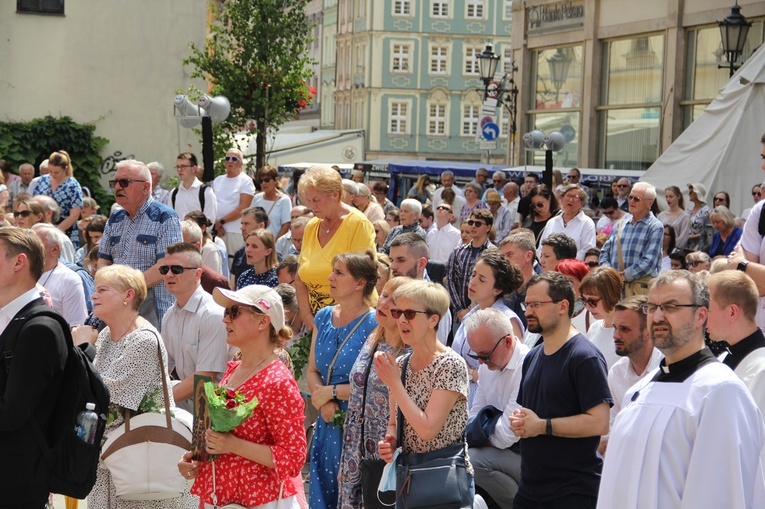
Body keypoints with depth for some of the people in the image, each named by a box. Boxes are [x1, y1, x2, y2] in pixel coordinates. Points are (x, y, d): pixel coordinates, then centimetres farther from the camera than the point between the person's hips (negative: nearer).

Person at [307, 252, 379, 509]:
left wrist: (332, 391, -13)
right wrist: (323, 400, -10)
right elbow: (312, 370, 9)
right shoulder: (324, 317, 7)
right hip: (328, 424, 6)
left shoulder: (374, 324, -14)